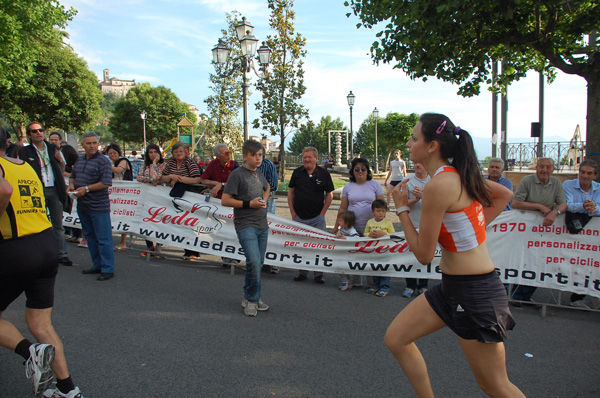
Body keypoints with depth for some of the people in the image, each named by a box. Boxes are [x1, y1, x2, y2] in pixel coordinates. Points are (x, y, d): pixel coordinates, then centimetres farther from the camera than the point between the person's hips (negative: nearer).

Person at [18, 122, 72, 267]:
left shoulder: (53, 148, 11)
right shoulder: (24, 152, 1)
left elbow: (62, 170, 17)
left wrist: (60, 160, -4)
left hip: (54, 190, 3)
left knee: (58, 225, 7)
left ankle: (62, 254, 13)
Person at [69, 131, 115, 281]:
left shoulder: (103, 160, -10)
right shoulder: (80, 160, 14)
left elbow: (106, 182, -18)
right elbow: (72, 176, 25)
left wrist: (87, 188, -18)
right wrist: (71, 184, 3)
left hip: (98, 206, -8)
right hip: (82, 206, 8)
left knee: (103, 239, -4)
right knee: (90, 237, 16)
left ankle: (108, 269, 3)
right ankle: (97, 266, 27)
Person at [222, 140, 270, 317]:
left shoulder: (259, 174, 14)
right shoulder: (237, 174, -7)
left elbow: (267, 187, 36)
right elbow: (225, 200, -10)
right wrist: (249, 204, -16)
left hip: (262, 225, 7)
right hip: (245, 225, -7)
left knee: (258, 263, 11)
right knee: (254, 262, -18)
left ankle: (249, 298, 26)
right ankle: (252, 300, 0)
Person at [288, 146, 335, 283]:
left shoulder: (324, 173, -1)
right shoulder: (297, 172, 4)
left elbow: (329, 194, 3)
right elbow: (291, 192, 9)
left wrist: (322, 213, -2)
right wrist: (292, 212, 2)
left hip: (317, 217, -2)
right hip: (299, 217, 2)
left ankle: (318, 274, 15)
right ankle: (302, 272, 23)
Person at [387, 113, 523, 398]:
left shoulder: (439, 185, -23)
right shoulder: (459, 174, 5)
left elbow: (424, 254, -18)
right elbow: (505, 194, 21)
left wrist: (402, 208, -9)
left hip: (475, 293, -9)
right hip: (451, 285, 9)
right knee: (395, 338, 12)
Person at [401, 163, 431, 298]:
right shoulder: (408, 182, 3)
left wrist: (423, 195, -19)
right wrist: (416, 198, -17)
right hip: (412, 225, 0)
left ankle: (423, 286, 20)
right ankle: (410, 286, 14)